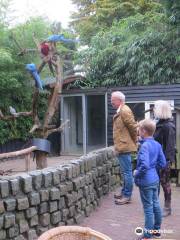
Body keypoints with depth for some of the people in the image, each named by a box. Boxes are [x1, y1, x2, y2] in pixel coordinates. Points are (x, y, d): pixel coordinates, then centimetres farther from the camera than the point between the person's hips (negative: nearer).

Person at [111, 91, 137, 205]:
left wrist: (134, 141, -7)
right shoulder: (120, 111, 14)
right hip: (122, 146, 10)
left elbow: (133, 127, -20)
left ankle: (127, 196, 4)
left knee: (127, 172, -3)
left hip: (124, 147, -10)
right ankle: (124, 192, 27)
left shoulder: (124, 111, -17)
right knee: (125, 172, 17)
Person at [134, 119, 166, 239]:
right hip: (155, 179, 8)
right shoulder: (157, 144, 3)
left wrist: (137, 174, -15)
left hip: (146, 181, -8)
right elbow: (162, 163, 8)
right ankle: (157, 229, 32)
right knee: (156, 204, 18)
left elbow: (144, 165, -31)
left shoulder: (145, 146, -21)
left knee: (148, 208, 1)